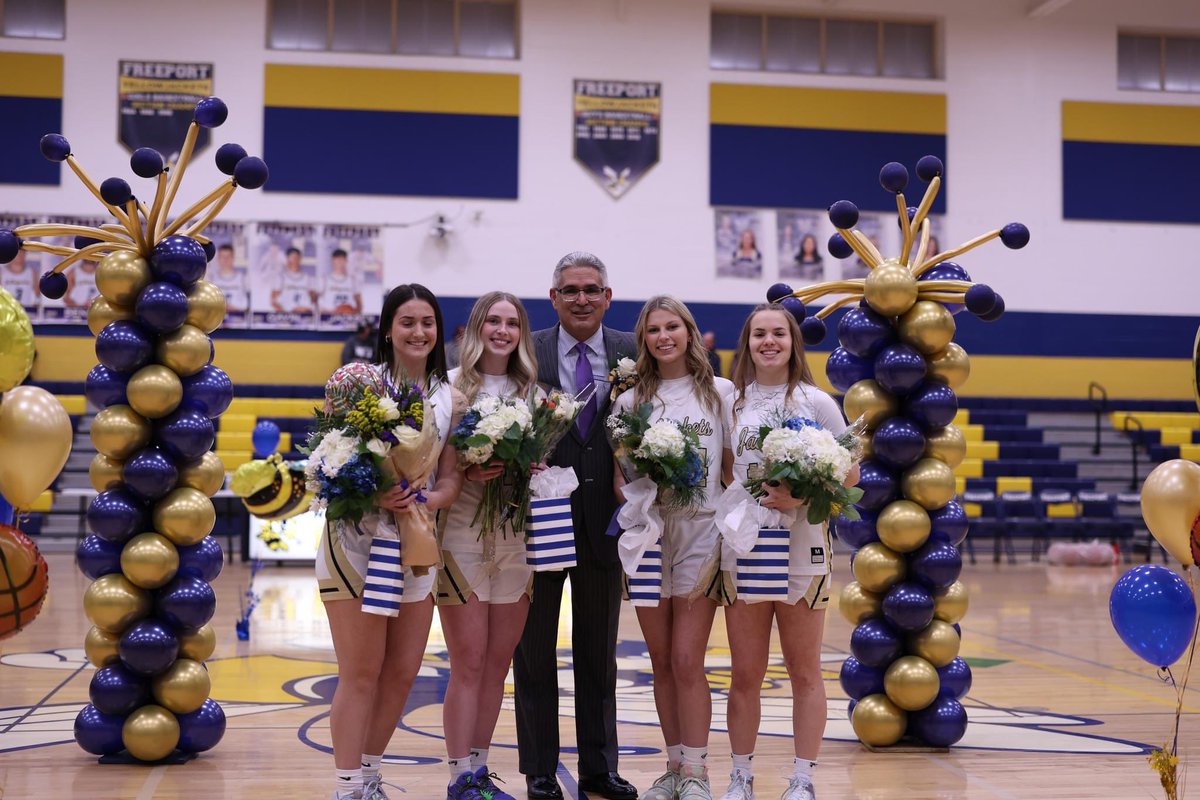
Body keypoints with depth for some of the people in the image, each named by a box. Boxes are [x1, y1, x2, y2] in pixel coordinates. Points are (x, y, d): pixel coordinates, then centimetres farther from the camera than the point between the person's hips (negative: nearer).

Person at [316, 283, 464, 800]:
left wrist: (422, 500, -16)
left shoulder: (450, 398, 8)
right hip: (356, 539, -5)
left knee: (402, 674, 9)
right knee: (361, 674, -2)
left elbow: (451, 479, 5)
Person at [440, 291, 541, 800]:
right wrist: (466, 473, -19)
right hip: (462, 535, -4)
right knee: (468, 663, -2)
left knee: (498, 663, 9)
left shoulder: (531, 390, 11)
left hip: (518, 535, 4)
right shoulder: (450, 386, -1)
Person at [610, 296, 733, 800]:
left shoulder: (720, 393, 6)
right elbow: (619, 476, 9)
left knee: (686, 660, -7)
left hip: (700, 532, -2)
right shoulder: (630, 401, 9)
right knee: (661, 662, 8)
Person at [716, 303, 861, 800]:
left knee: (804, 671, 6)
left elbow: (849, 475, -2)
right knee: (745, 674, 7)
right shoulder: (731, 402, 8)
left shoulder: (815, 402, 0)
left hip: (801, 549, -2)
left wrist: (800, 498, -16)